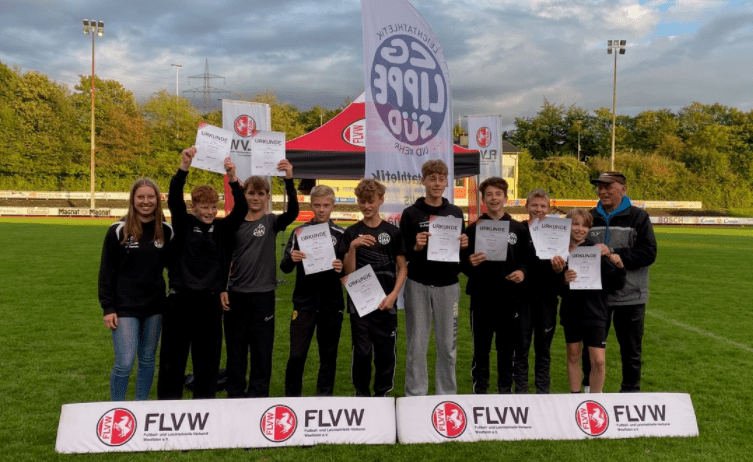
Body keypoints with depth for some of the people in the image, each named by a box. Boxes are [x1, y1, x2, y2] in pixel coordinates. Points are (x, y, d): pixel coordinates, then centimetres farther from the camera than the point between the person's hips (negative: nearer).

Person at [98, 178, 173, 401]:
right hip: (125, 307, -3)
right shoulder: (119, 230, -6)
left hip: (155, 307, 3)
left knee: (148, 360, 12)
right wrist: (108, 308, -7)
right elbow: (106, 271, -3)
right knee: (125, 363, -6)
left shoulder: (166, 230, 2)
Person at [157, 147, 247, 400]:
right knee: (172, 359, 5)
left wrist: (233, 179, -27)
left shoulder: (222, 228, 5)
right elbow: (174, 199, -15)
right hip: (180, 301, -2)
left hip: (210, 302, 2)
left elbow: (241, 210, -11)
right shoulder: (183, 224, 1)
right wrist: (184, 168, -31)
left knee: (208, 360, 9)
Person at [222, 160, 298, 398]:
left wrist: (289, 180, -33)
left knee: (262, 348, 5)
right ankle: (235, 394, 23)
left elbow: (293, 212, -20)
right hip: (235, 295, 2)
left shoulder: (272, 222, 0)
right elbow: (225, 260, 8)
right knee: (235, 348, 10)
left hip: (263, 295, -1)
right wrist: (221, 289, 0)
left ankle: (258, 395, 18)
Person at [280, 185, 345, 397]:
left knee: (328, 355, 9)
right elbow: (285, 268, 1)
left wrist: (342, 268, -16)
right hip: (304, 302, -1)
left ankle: (324, 398, 23)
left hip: (331, 303, 1)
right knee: (296, 355, -1)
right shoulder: (299, 232, 4)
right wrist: (291, 259, -21)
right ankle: (291, 397, 15)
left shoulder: (341, 234, 5)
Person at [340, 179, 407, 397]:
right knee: (361, 352, 1)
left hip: (385, 303, 0)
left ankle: (382, 394, 22)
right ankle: (361, 393, 19)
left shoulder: (393, 232, 4)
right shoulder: (351, 233, 4)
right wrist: (352, 247, -16)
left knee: (386, 352, 4)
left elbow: (403, 268, 6)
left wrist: (393, 295, -7)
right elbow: (349, 271, 0)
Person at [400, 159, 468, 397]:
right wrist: (416, 247, -20)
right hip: (418, 285, -2)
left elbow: (462, 252, 14)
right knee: (417, 345, 4)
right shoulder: (411, 213, 1)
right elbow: (402, 255, 0)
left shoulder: (456, 213, 10)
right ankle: (415, 395, 16)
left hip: (448, 286, 2)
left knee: (448, 345, 9)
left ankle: (447, 395, 22)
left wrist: (463, 245, -7)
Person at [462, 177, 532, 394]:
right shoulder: (474, 228, 6)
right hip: (481, 297, -1)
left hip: (510, 297, 1)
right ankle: (480, 388, 19)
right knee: (481, 346, 7)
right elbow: (463, 264, 4)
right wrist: (470, 263, -18)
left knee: (507, 346, 9)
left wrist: (522, 272, -10)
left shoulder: (519, 229, 9)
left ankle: (506, 388, 24)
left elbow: (528, 259, 11)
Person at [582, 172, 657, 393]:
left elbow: (649, 253, -12)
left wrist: (612, 253, -19)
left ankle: (630, 391, 28)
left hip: (630, 296, -2)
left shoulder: (638, 217, -3)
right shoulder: (590, 217, 6)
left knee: (631, 350, 12)